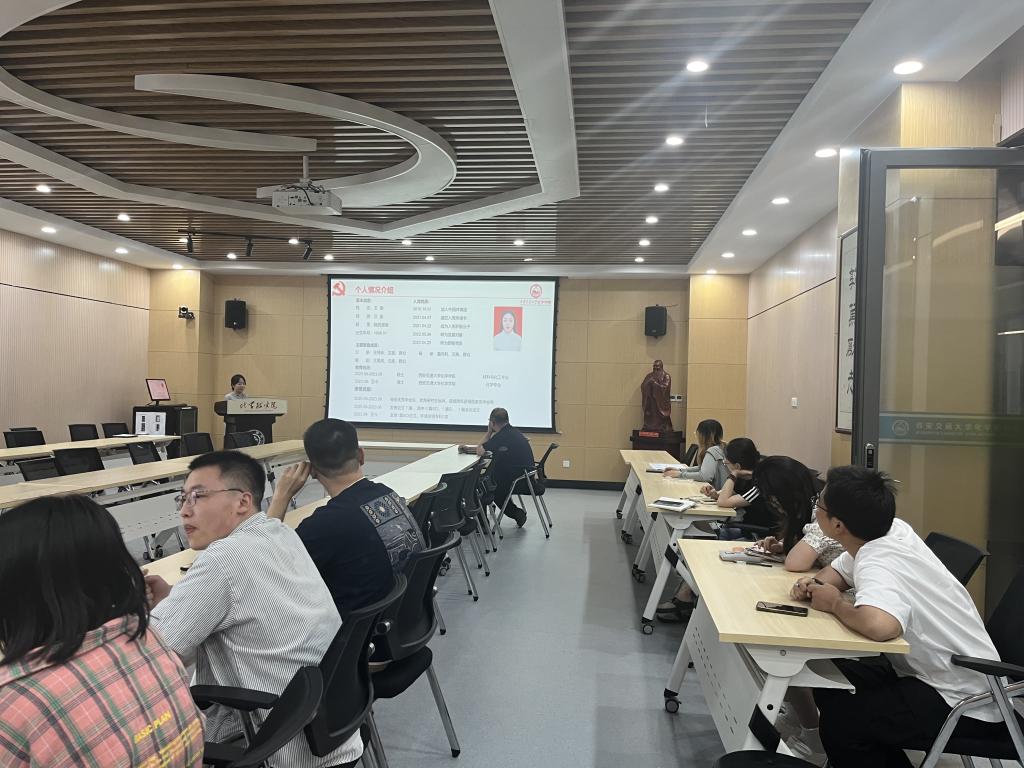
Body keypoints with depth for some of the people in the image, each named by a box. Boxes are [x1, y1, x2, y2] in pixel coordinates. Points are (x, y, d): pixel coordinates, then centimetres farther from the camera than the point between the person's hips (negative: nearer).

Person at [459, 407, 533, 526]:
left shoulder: (502, 436, -18)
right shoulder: (512, 432, 11)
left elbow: (480, 451, -14)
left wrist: (489, 432, -5)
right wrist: (468, 448, 22)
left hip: (518, 478, -8)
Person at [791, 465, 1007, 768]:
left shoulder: (877, 564, -31)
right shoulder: (890, 530, -5)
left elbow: (880, 626, -53)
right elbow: (837, 571, 13)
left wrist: (835, 604, -30)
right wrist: (814, 583, -11)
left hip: (966, 701, -9)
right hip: (941, 673, 9)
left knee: (840, 719, -19)